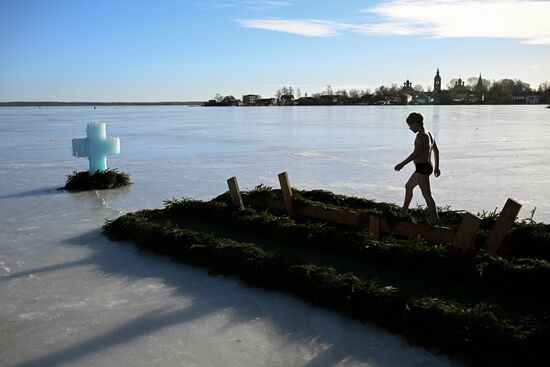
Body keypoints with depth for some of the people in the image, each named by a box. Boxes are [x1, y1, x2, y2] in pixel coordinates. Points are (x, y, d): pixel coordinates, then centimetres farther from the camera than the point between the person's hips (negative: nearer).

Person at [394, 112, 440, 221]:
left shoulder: (421, 135, -17)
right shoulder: (429, 134, 13)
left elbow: (416, 153, -28)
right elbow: (436, 151, 21)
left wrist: (402, 164, -27)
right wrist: (436, 167, 29)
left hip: (422, 167, -11)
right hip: (427, 166, 11)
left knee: (427, 194, -10)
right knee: (408, 186, 26)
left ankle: (435, 219, -10)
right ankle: (404, 210, 40)